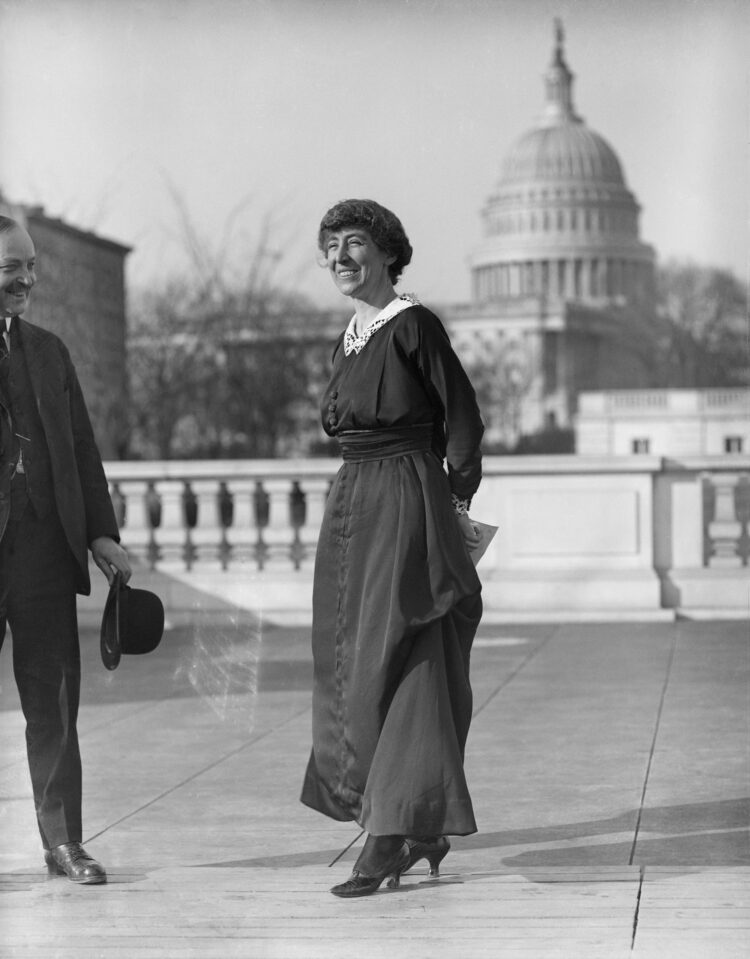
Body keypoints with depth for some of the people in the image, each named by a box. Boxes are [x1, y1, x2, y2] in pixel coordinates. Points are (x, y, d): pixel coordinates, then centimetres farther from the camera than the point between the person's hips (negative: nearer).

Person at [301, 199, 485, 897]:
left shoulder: (412, 325, -10)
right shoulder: (349, 339, 14)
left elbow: (462, 418, -9)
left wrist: (455, 504, -6)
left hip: (405, 506, -9)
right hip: (350, 504, 9)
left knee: (393, 664, -8)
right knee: (348, 662, 9)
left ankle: (387, 838, -6)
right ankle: (422, 828, 19)